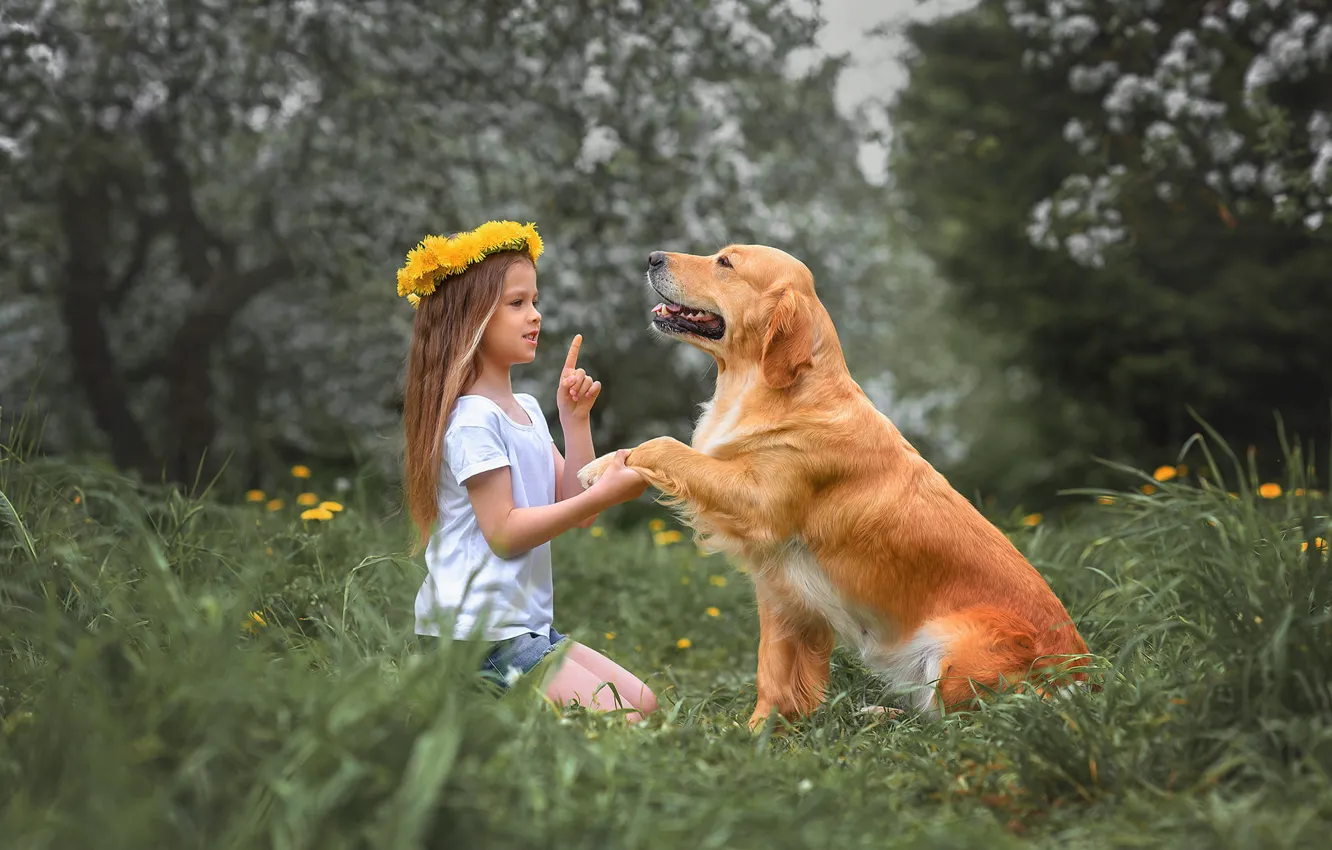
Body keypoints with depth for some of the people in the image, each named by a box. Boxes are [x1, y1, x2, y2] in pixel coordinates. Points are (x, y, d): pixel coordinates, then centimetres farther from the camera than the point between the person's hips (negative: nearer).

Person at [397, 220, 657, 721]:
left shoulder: (527, 409, 14)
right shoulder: (472, 419, -15)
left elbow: (576, 510, 10)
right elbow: (503, 532, -19)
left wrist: (576, 420, 2)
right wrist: (602, 495, -22)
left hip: (527, 624, 9)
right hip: (478, 636, -9)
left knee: (642, 702, 7)